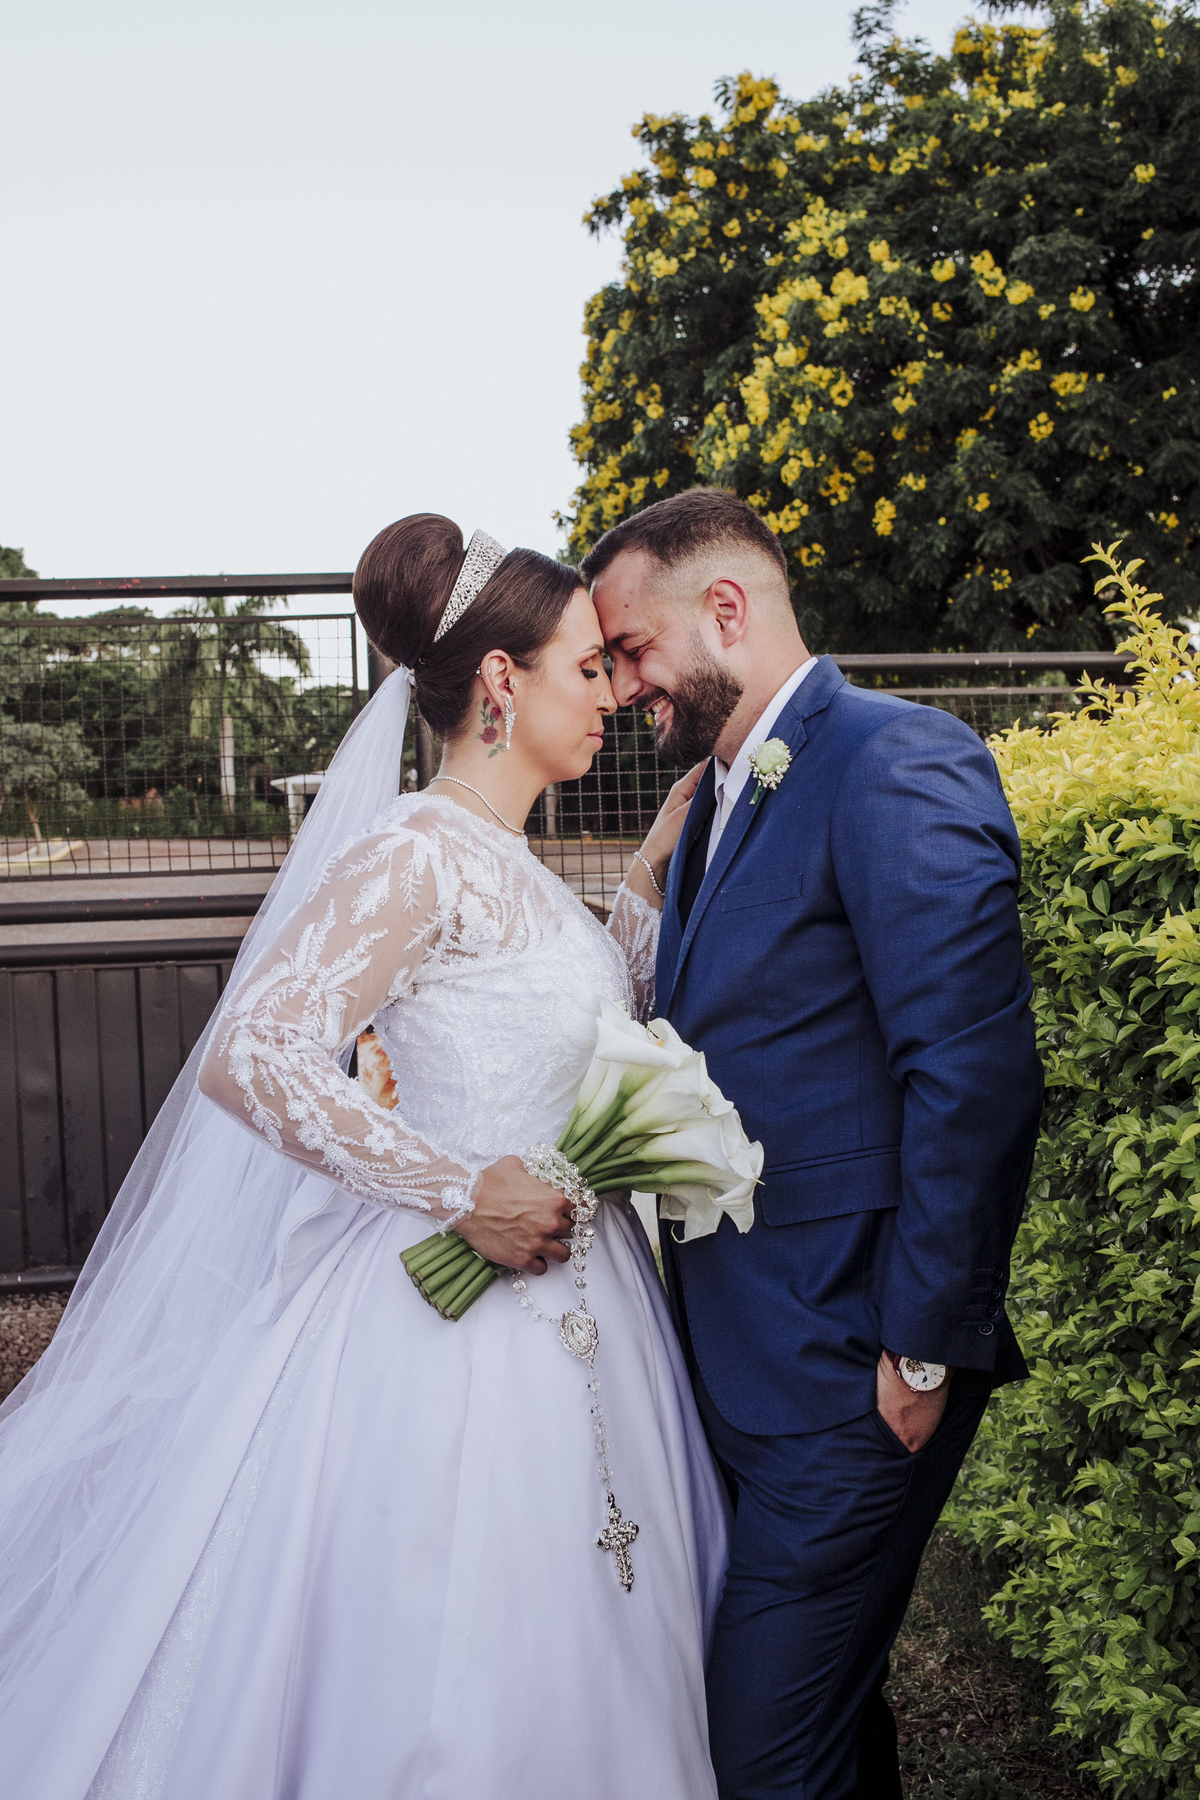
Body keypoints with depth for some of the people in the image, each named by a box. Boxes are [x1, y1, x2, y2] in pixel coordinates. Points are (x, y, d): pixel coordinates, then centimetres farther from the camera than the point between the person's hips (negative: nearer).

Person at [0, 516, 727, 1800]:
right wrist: (460, 1188, -23)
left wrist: (659, 865, 9)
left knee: (558, 1665, 21)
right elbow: (250, 1060, -25)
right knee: (442, 1697, 7)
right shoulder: (417, 856, -18)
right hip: (468, 1316, -9)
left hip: (565, 1296, 9)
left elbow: (600, 1023, 16)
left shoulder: (508, 866, 9)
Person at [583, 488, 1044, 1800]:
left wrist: (925, 1350, -18)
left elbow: (974, 1073, -21)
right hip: (736, 1352, 9)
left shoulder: (896, 763, -16)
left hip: (845, 1371, -9)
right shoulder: (722, 792, 13)